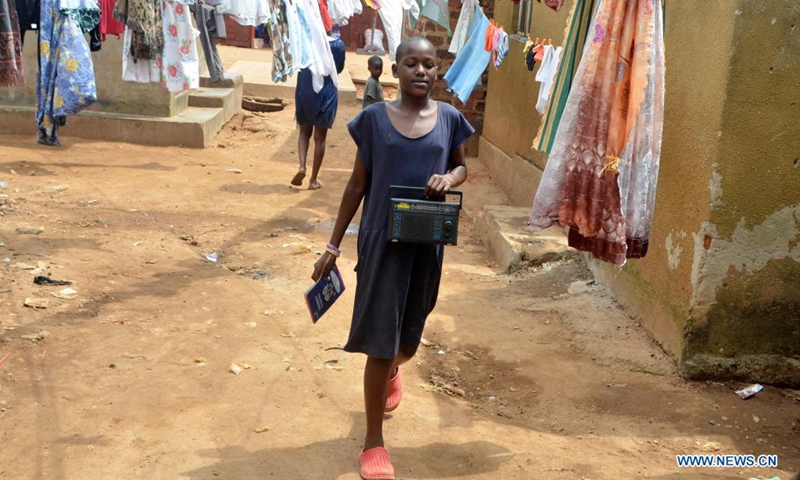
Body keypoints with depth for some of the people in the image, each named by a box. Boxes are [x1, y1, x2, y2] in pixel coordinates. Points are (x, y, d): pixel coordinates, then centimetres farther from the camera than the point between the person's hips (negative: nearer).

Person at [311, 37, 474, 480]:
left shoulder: (449, 118, -1)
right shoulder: (373, 118, -6)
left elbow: (461, 166, 15)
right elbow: (358, 185, 0)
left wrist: (448, 178, -11)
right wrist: (333, 246, 0)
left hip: (427, 241, 3)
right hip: (382, 240, -3)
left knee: (409, 335, 18)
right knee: (380, 341, -1)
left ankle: (394, 369, 57)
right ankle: (373, 442, 15)